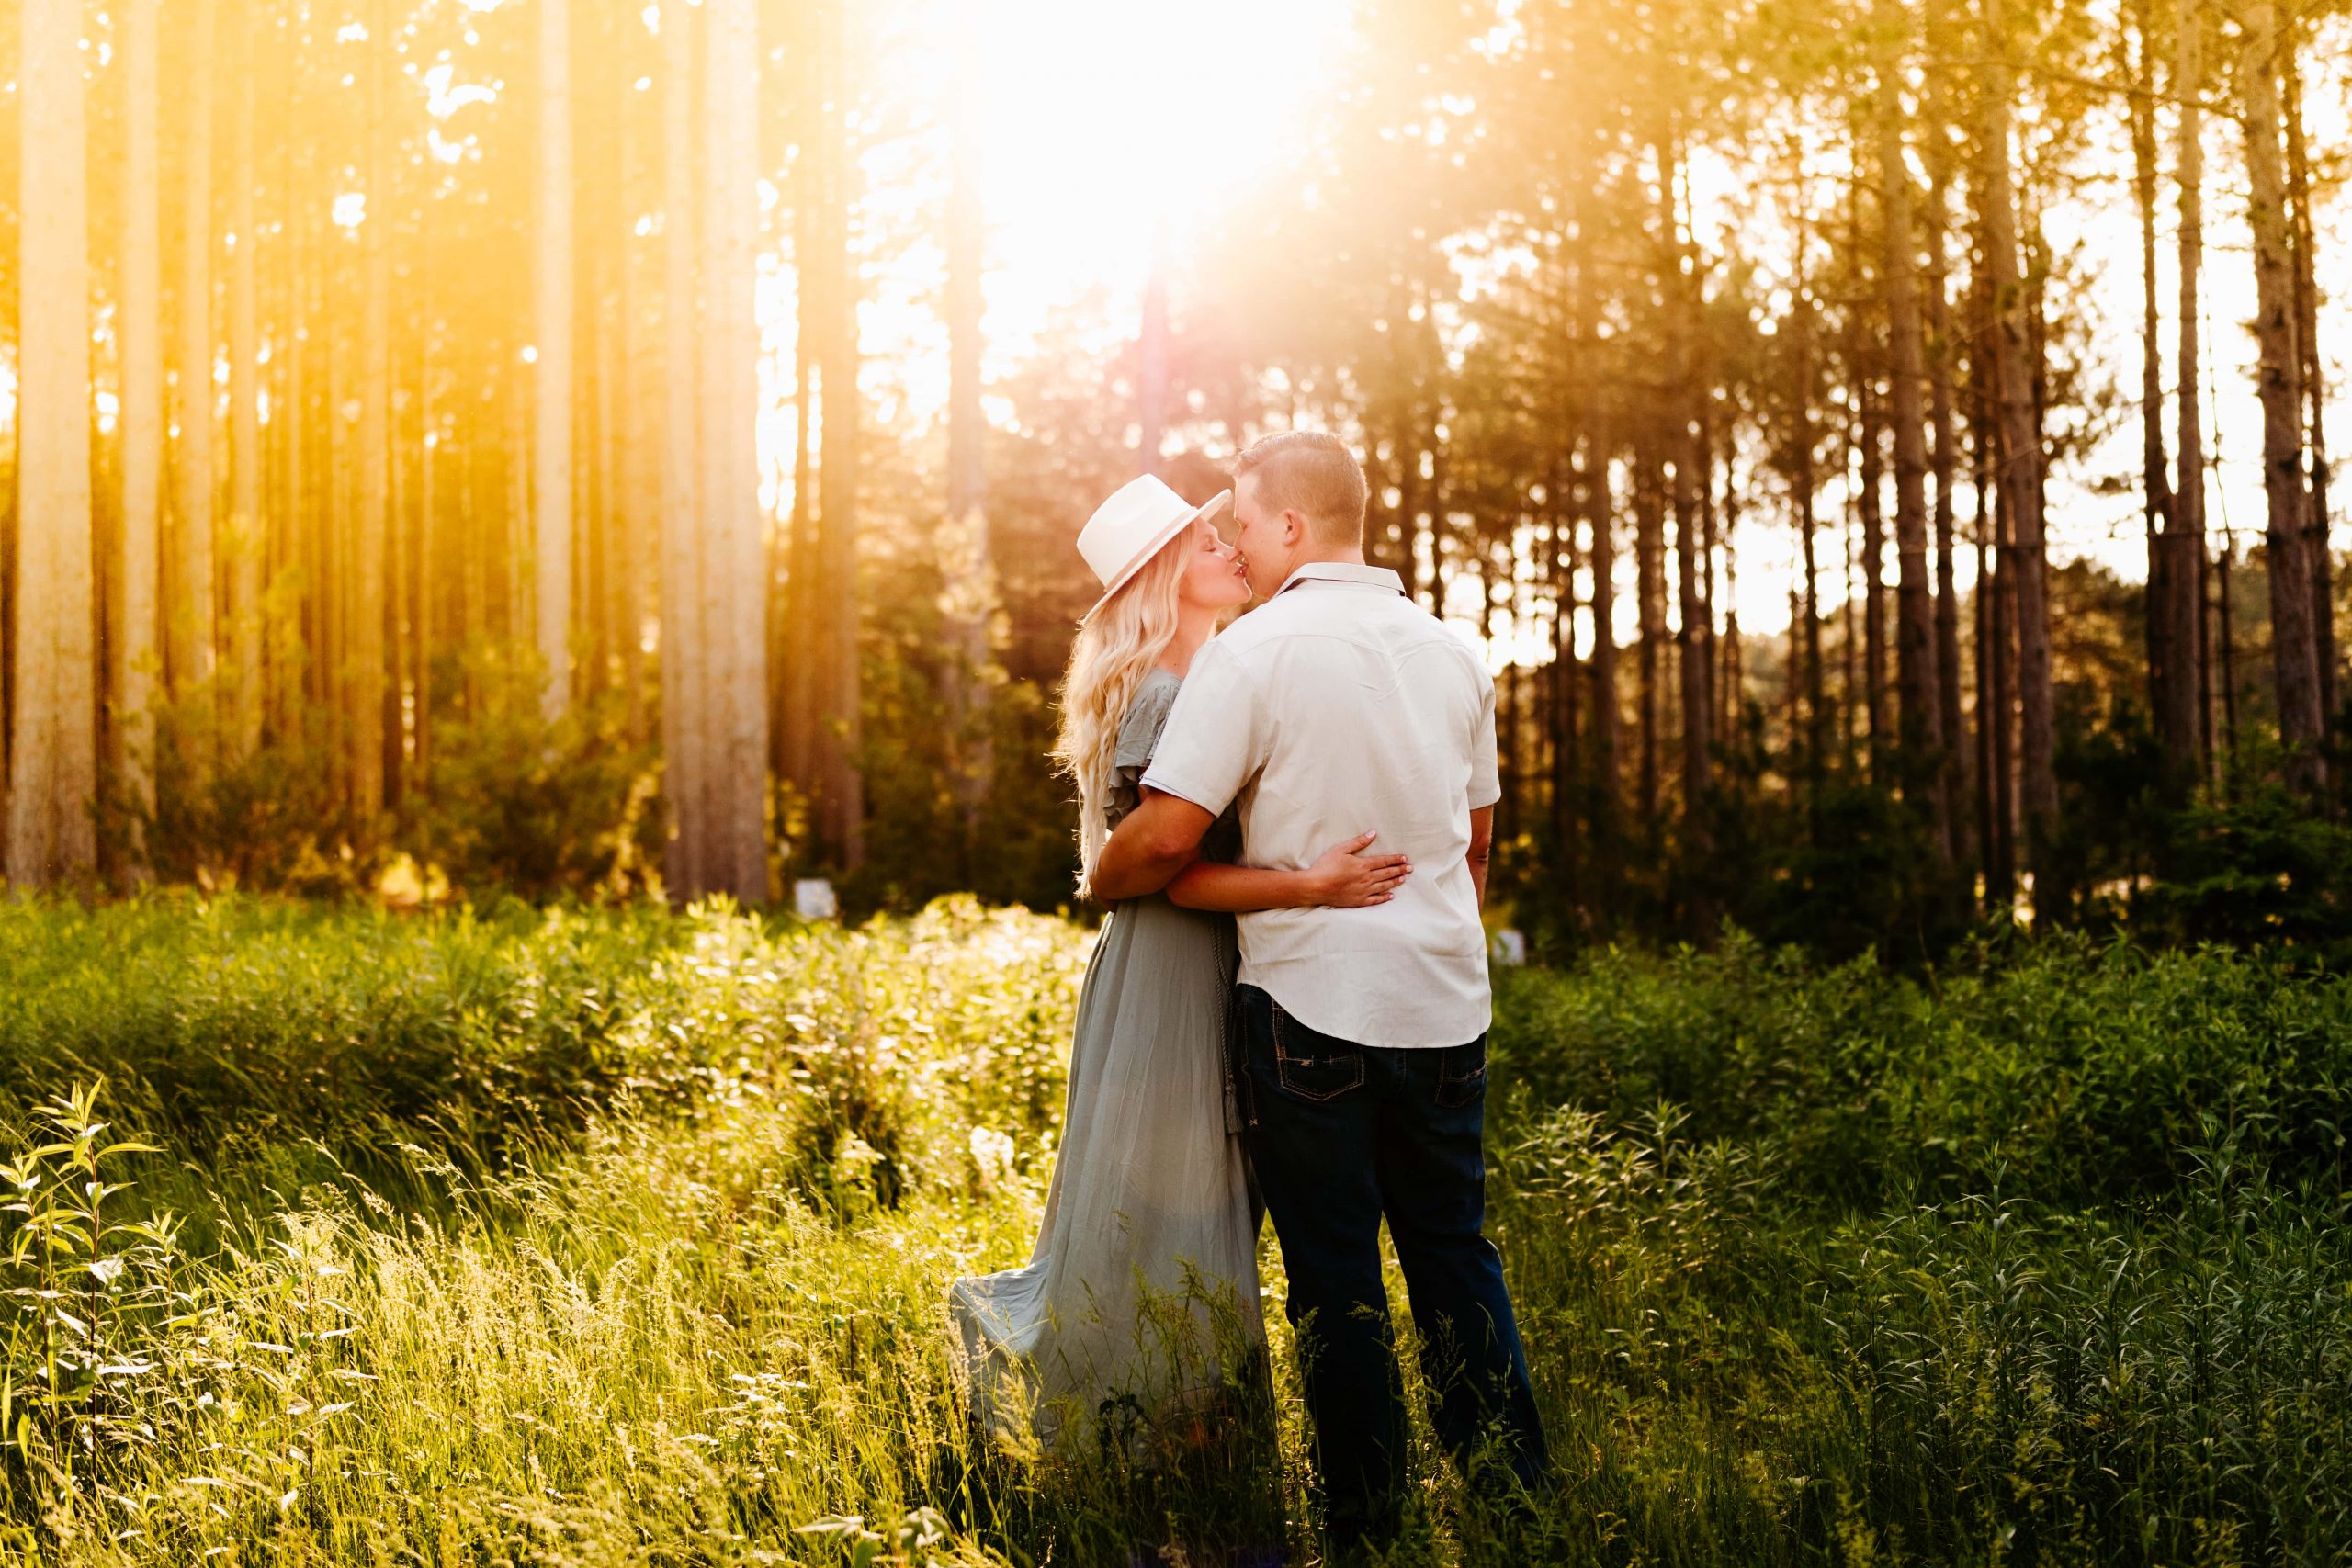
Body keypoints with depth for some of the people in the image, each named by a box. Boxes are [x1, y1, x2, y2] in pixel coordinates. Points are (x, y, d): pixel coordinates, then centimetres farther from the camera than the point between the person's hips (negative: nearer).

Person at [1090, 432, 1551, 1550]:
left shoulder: (1254, 651, -11)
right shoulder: (1453, 653, 8)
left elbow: (1168, 836, -16)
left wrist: (1100, 882, 3)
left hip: (1313, 1007, -5)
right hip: (1445, 1005, 5)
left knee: (1335, 1279, 4)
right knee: (1456, 1258, 15)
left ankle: (1365, 1523, 11)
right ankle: (1515, 1500, 19)